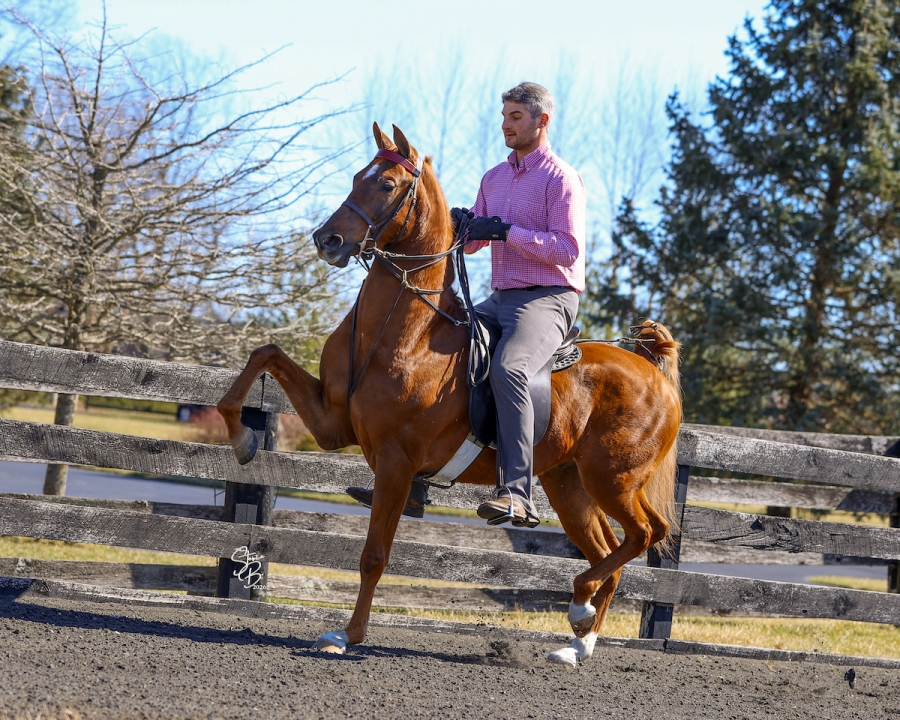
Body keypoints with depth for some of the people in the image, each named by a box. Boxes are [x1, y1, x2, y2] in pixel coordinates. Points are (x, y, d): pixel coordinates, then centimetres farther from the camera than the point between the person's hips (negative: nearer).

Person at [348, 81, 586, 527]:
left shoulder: (561, 180, -6)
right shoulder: (494, 179, 18)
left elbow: (568, 248, -16)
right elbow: (473, 242, 20)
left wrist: (507, 231, -20)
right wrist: (461, 225, -4)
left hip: (547, 301, -9)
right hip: (500, 299, 9)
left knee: (506, 370, -36)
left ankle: (516, 494, -41)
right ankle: (410, 485, -1)